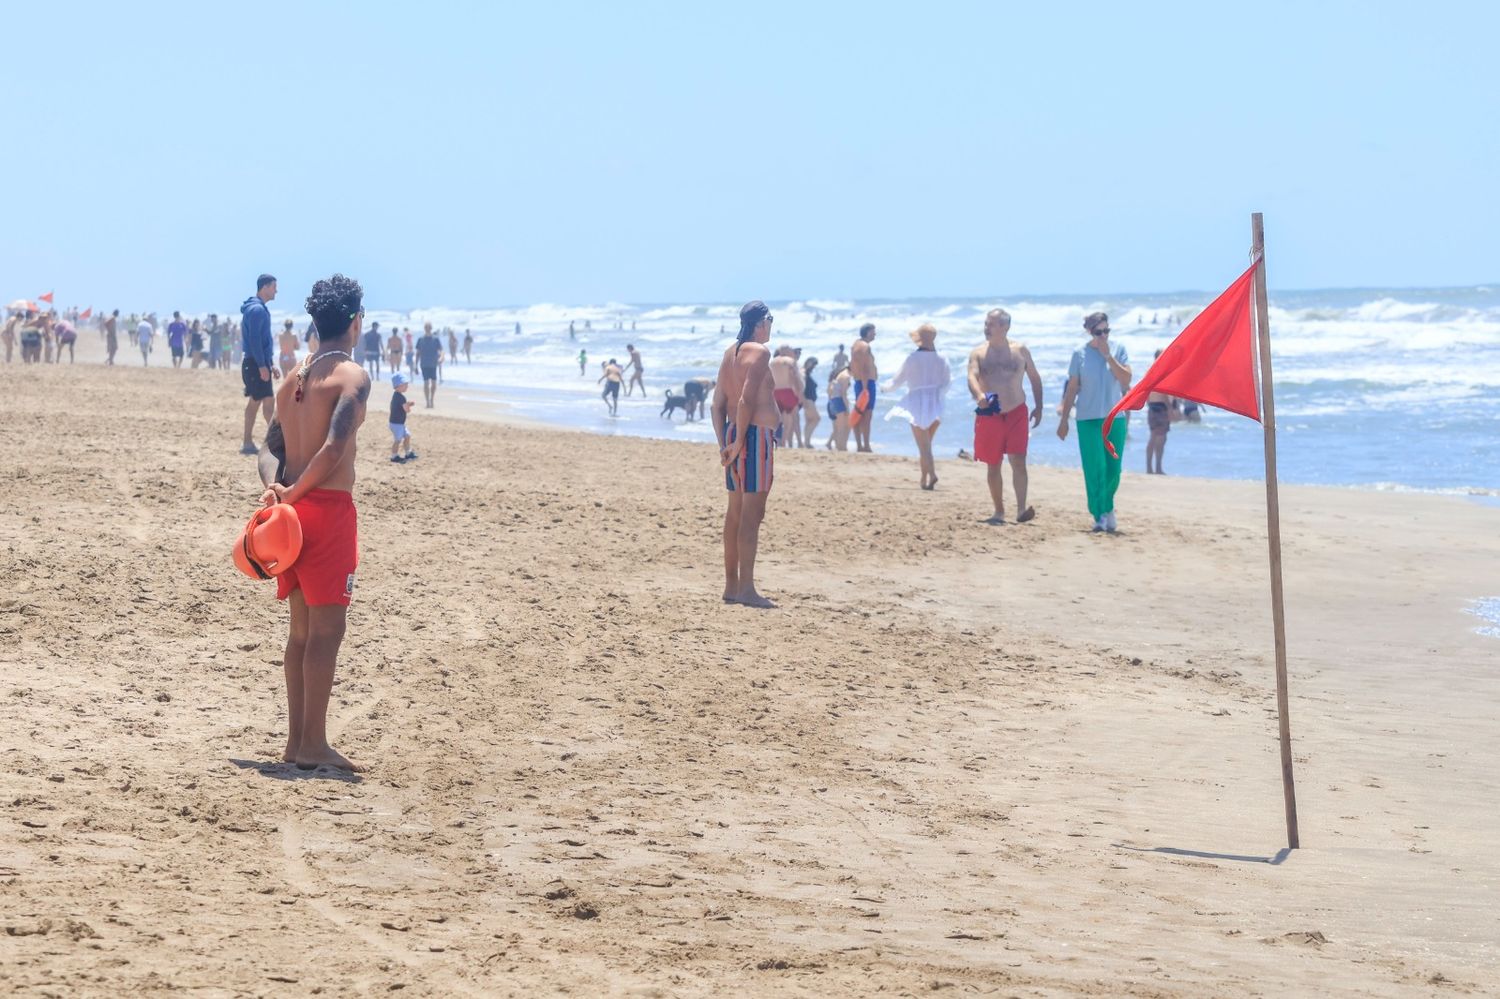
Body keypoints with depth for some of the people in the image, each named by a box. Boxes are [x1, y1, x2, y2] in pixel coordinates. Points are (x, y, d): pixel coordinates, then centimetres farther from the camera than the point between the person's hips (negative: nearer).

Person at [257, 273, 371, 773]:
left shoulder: (295, 377, 16)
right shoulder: (351, 375, -10)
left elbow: (272, 447, 12)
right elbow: (334, 447, -22)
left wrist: (274, 487, -4)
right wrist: (294, 493, -15)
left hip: (294, 508, 8)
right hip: (329, 507, -8)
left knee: (303, 628, 12)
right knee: (328, 627, -5)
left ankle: (297, 740, 15)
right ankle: (313, 744, -6)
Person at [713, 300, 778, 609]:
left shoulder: (730, 353, 15)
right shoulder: (759, 352, -11)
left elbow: (718, 404, 12)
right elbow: (747, 399, -21)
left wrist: (724, 444, 8)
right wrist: (740, 441, -17)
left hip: (733, 434, 9)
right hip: (756, 434, -9)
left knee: (735, 513, 13)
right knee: (752, 514, -9)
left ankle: (731, 586, 17)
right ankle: (746, 589, -12)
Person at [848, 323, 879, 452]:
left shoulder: (856, 345, 17)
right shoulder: (864, 346, -13)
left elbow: (852, 367, 21)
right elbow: (862, 367, -22)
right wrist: (865, 387, -25)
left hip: (858, 383, 10)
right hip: (867, 383, -10)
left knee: (859, 416, 9)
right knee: (867, 415, -11)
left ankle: (859, 446, 11)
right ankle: (866, 446, -15)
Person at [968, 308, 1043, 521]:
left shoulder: (1020, 350, 3)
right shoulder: (978, 353, 1)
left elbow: (1034, 378, 13)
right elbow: (972, 377, -15)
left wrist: (1038, 407, 7)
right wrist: (979, 395, -37)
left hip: (1016, 414, -1)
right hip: (989, 415, 1)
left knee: (1018, 461, -14)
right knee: (993, 466, 7)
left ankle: (1021, 509, -20)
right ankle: (999, 511, 18)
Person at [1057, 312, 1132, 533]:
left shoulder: (1118, 351, 4)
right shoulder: (1080, 354, 2)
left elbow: (1126, 378, -8)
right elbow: (1072, 388, 5)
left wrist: (1107, 355, -13)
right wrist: (1064, 420, 4)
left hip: (1115, 417, 1)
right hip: (1089, 419, -1)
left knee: (1113, 469, 3)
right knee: (1094, 469, -6)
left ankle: (1107, 508, 25)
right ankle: (1100, 516, -2)